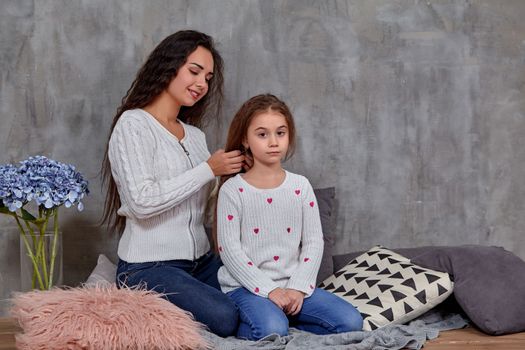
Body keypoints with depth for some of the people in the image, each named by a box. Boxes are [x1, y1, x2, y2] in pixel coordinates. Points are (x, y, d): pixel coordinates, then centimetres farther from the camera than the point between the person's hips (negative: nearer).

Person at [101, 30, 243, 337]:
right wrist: (208, 170, -14)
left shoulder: (196, 135, 16)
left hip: (201, 261, 7)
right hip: (149, 267, -7)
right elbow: (142, 202, -18)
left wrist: (229, 176, -1)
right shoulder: (133, 124, -7)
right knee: (225, 318, -27)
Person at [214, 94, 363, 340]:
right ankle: (244, 325, -3)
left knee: (351, 322, -13)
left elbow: (313, 242, 5)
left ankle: (283, 319, 0)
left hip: (294, 285, 5)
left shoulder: (300, 186, 6)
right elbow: (229, 249, -9)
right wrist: (268, 290, -16)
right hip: (247, 286, -4)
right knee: (271, 330, -34)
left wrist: (298, 287, -9)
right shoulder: (233, 190, -4)